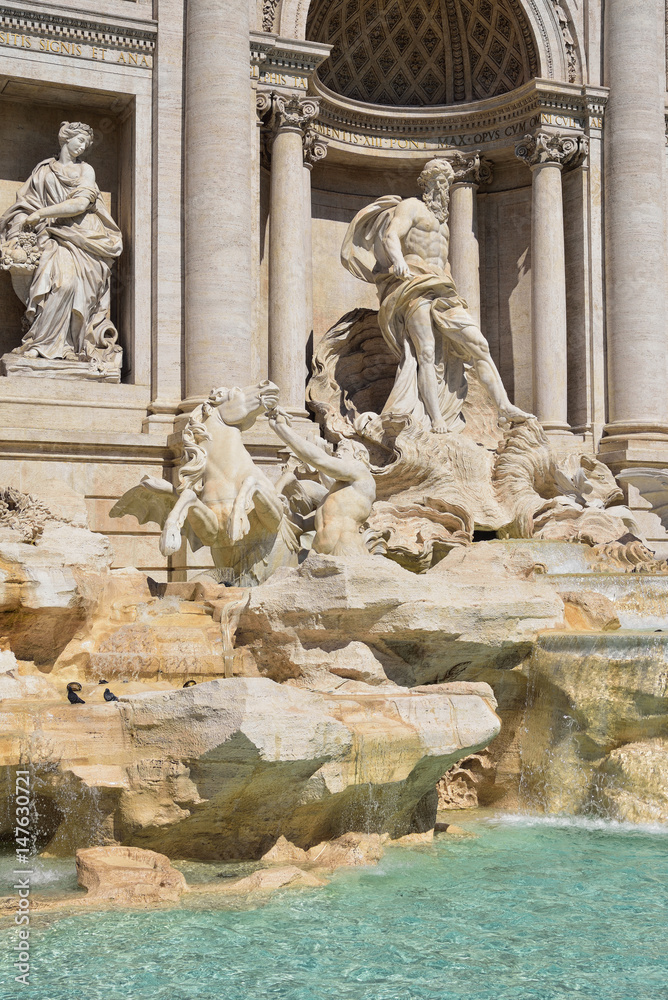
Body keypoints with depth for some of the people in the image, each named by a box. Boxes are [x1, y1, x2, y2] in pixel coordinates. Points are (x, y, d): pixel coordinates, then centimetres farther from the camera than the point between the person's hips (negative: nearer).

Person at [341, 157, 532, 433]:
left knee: (476, 343, -6)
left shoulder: (441, 221, 31)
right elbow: (391, 235, -11)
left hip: (440, 291, 8)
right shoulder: (411, 206, 6)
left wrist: (451, 294, 24)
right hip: (414, 286, -8)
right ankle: (435, 420, -25)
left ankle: (505, 406, -12)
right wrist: (398, 260, -32)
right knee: (427, 352, -18)